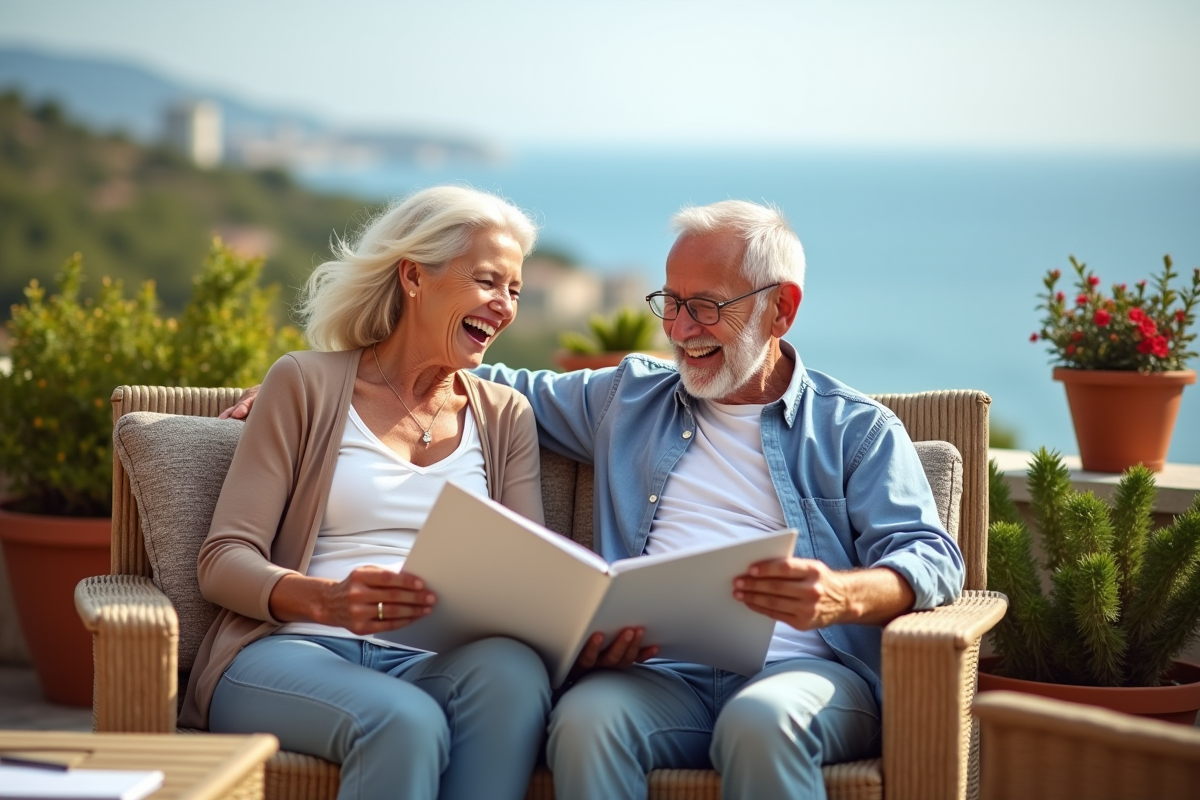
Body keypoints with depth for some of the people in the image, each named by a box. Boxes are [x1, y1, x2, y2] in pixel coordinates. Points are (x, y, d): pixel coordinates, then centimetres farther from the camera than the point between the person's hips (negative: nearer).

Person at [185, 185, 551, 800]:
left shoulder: (504, 417, 21)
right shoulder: (308, 384, 9)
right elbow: (224, 560, 1)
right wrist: (326, 600, -21)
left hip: (428, 662, 3)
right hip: (289, 649, -3)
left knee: (512, 670, -34)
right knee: (406, 724, -38)